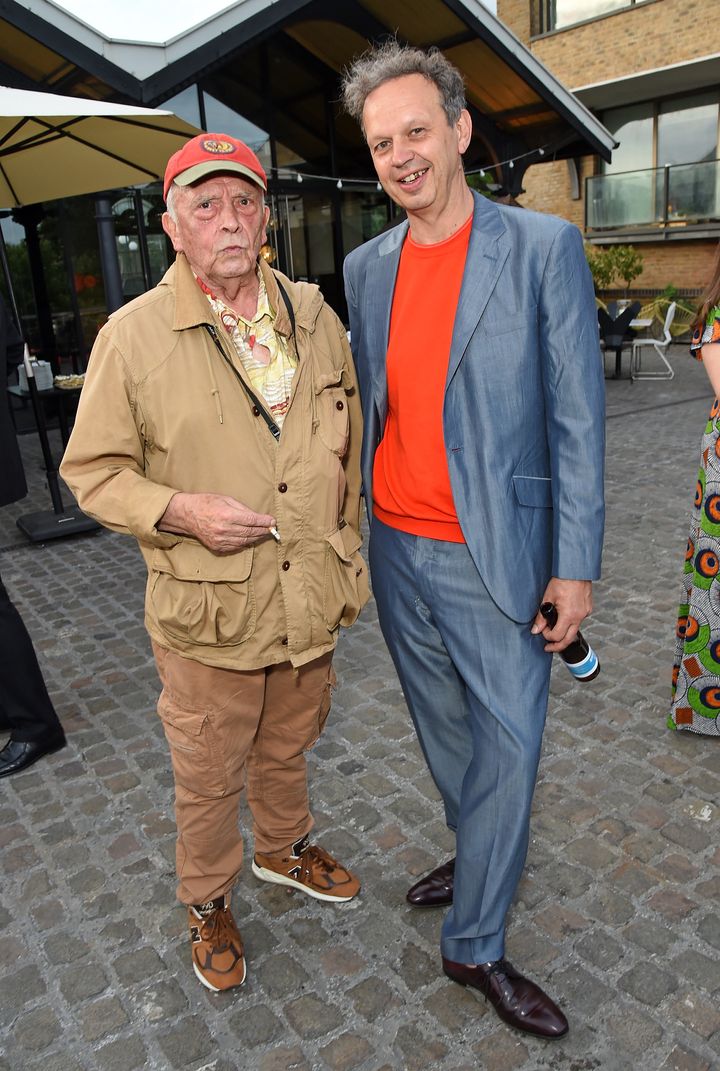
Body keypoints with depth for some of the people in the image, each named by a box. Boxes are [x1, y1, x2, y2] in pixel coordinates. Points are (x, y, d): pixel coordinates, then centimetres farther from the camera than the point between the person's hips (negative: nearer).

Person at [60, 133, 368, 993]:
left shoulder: (315, 318, 3)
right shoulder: (132, 335, -10)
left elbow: (346, 450, 13)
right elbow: (91, 471, -5)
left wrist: (346, 557, 11)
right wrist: (180, 511, -21)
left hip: (309, 601, 4)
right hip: (208, 614, -3)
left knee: (285, 749, 25)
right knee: (207, 778, 15)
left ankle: (283, 849, 55)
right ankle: (207, 904, 43)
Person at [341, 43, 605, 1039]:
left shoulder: (544, 247, -7)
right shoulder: (367, 266, 8)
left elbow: (576, 416, -8)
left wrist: (575, 566, -11)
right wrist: (355, 521, 12)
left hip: (494, 555, -4)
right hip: (395, 547, 5)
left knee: (509, 743, 4)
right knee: (443, 728, 19)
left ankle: (475, 945, 23)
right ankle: (482, 857, 45)